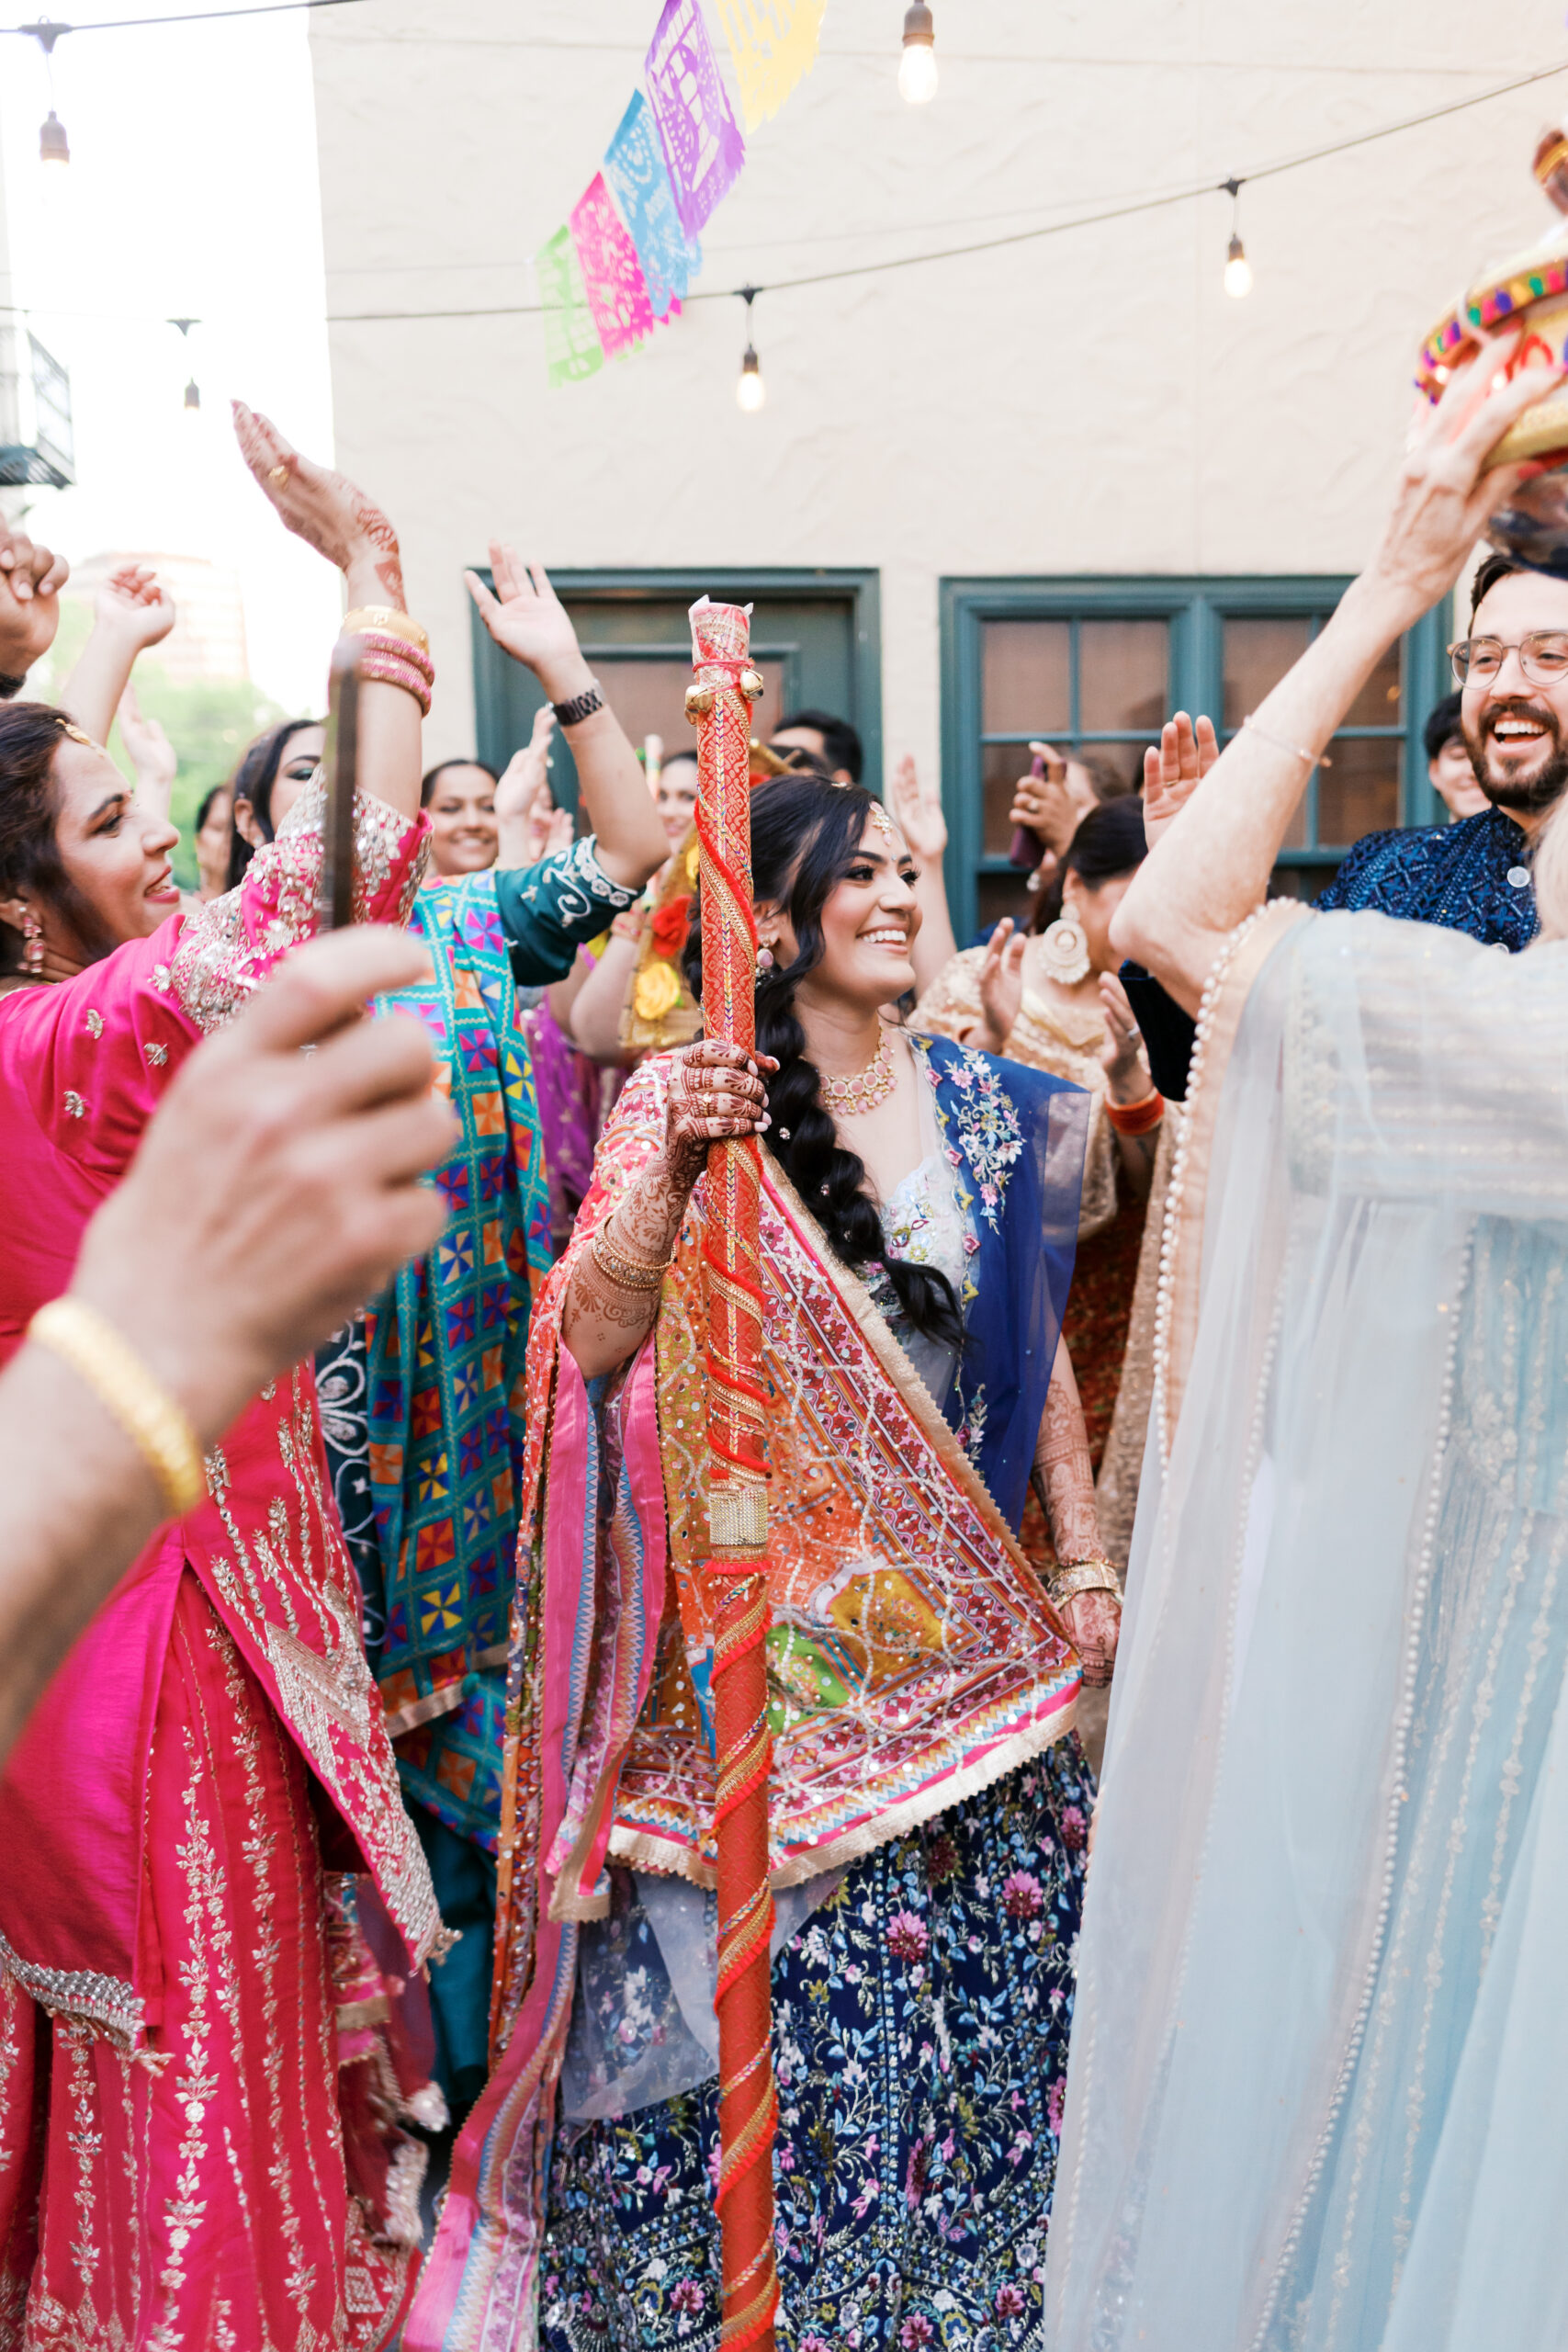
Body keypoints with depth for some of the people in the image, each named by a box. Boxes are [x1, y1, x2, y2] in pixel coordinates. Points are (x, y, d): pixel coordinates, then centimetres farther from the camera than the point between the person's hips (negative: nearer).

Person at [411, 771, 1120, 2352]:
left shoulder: (983, 1105, 4)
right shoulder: (690, 1097, -7)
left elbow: (1038, 1346, 9)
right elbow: (592, 1343, -15)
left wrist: (1085, 1560, 8)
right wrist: (670, 1166, -28)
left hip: (955, 1620, 4)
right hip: (766, 1631, -4)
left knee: (980, 1955, 13)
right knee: (768, 1972, 5)